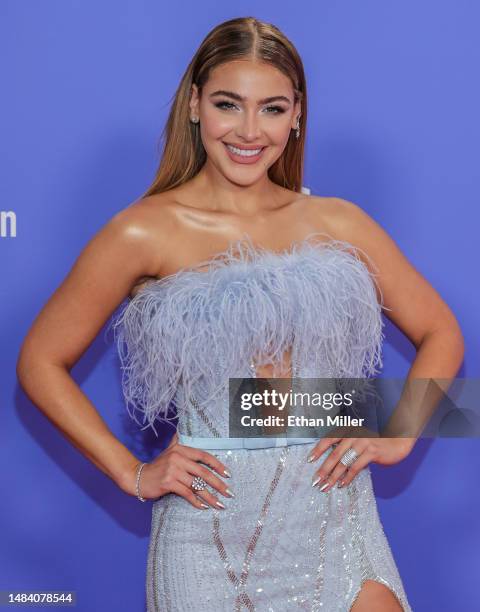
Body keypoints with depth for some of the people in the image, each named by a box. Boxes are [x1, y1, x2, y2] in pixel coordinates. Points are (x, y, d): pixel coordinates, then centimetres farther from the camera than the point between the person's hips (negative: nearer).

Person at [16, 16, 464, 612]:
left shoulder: (337, 224, 5)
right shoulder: (145, 233, -3)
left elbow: (440, 333, 14)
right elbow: (40, 361, 1)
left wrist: (396, 436, 1)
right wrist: (132, 473, -3)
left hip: (335, 516, 2)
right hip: (212, 522, -2)